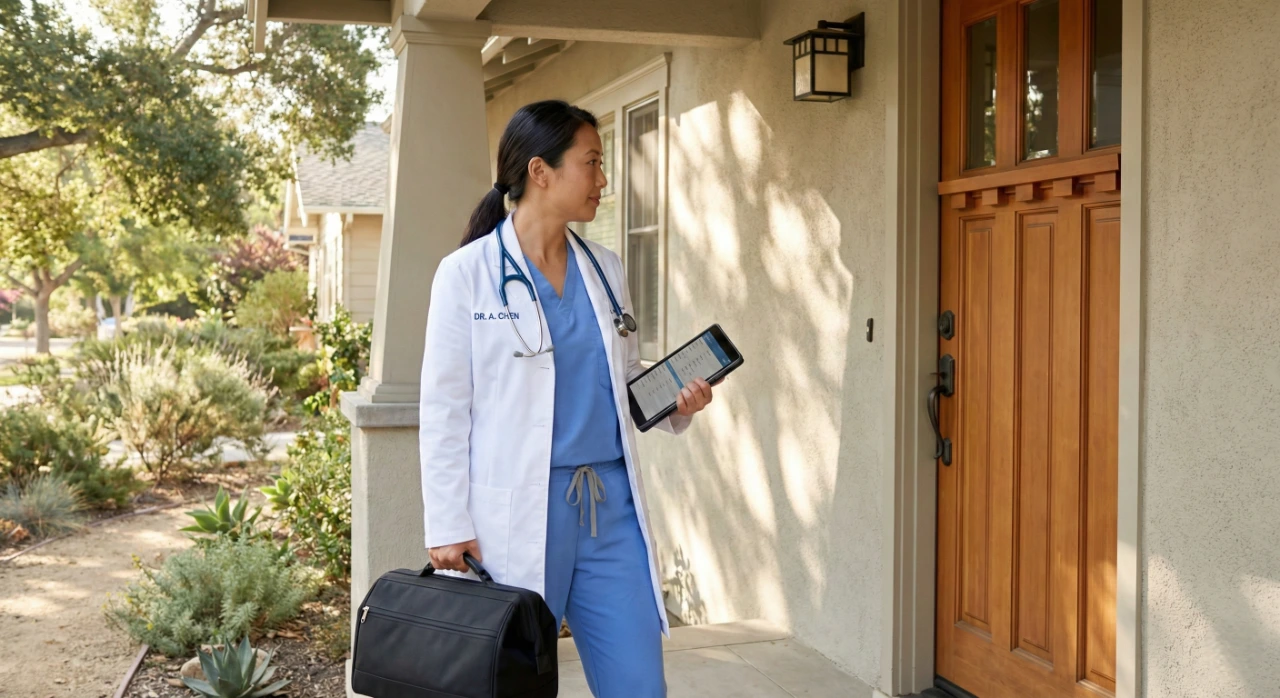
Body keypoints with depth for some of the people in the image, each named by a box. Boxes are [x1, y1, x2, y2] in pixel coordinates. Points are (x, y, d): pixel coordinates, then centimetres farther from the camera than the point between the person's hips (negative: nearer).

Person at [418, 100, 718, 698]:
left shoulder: (604, 269, 11)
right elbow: (444, 411, -4)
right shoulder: (467, 273, -3)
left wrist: (676, 404, -2)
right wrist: (448, 528, -9)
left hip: (611, 509, 5)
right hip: (517, 515, -4)